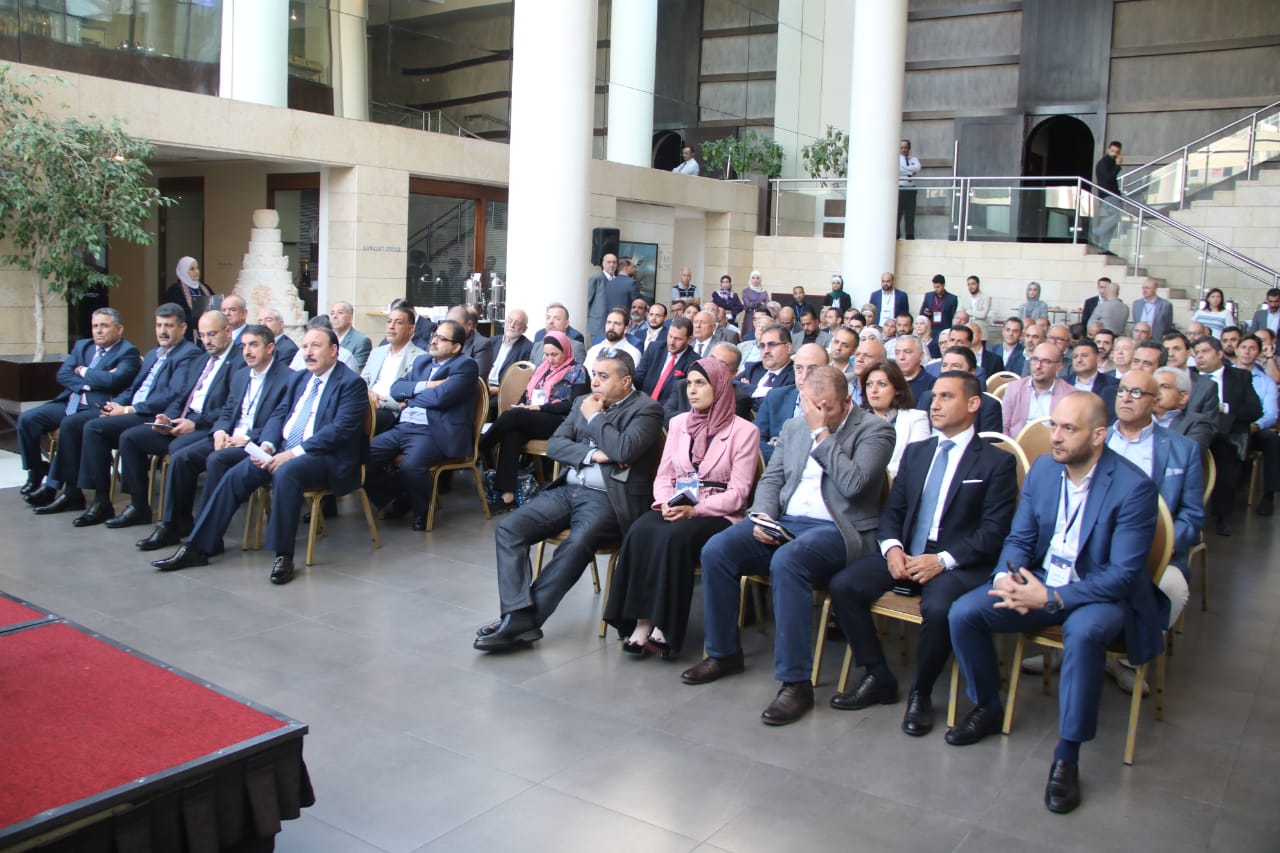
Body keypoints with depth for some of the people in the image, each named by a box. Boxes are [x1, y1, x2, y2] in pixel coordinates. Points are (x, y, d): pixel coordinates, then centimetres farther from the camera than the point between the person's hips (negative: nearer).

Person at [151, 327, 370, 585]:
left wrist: (294, 453, -22)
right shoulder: (299, 378, 20)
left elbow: (340, 429, -16)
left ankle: (283, 555, -26)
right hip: (283, 449, 7)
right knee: (235, 476, -10)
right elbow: (279, 414, 18)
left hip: (324, 456, -7)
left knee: (285, 473, -36)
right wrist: (267, 445, -4)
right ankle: (198, 548, -3)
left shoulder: (351, 383, -5)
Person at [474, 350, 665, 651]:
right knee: (508, 527, -14)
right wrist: (591, 454, -8)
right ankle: (518, 615, -23)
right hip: (567, 489, 7)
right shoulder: (583, 402, 18)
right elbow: (554, 444, 9)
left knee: (576, 544, -33)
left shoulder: (647, 409, -1)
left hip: (610, 498, -6)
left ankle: (520, 623, -26)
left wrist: (594, 417, -5)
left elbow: (624, 449, -19)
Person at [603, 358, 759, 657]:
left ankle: (664, 627, -23)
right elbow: (663, 476, 13)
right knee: (640, 531, -29)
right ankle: (641, 622, -25)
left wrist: (694, 510, -19)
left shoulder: (744, 431, 0)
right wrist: (666, 503, -9)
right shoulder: (679, 423, 16)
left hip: (717, 516, -4)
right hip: (673, 510, 4)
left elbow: (737, 493, -6)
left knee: (674, 536, -34)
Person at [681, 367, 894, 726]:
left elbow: (853, 484, -17)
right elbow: (771, 479, 16)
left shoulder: (875, 430, -3)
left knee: (786, 561, -37)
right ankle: (723, 653, 3)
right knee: (716, 550, -17)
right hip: (784, 522, 6)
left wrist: (821, 434, -13)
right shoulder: (793, 427, 16)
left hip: (837, 531, -6)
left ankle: (795, 682, -27)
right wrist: (762, 516, -4)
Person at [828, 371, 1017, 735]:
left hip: (957, 563, -5)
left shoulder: (997, 462, 2)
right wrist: (892, 547, -7)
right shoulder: (915, 452, 19)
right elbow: (892, 510, 15)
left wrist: (942, 560, -20)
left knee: (937, 607, -36)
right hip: (905, 554, 5)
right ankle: (879, 677, 0)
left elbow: (994, 531, -7)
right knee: (842, 586, -17)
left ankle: (921, 693, -8)